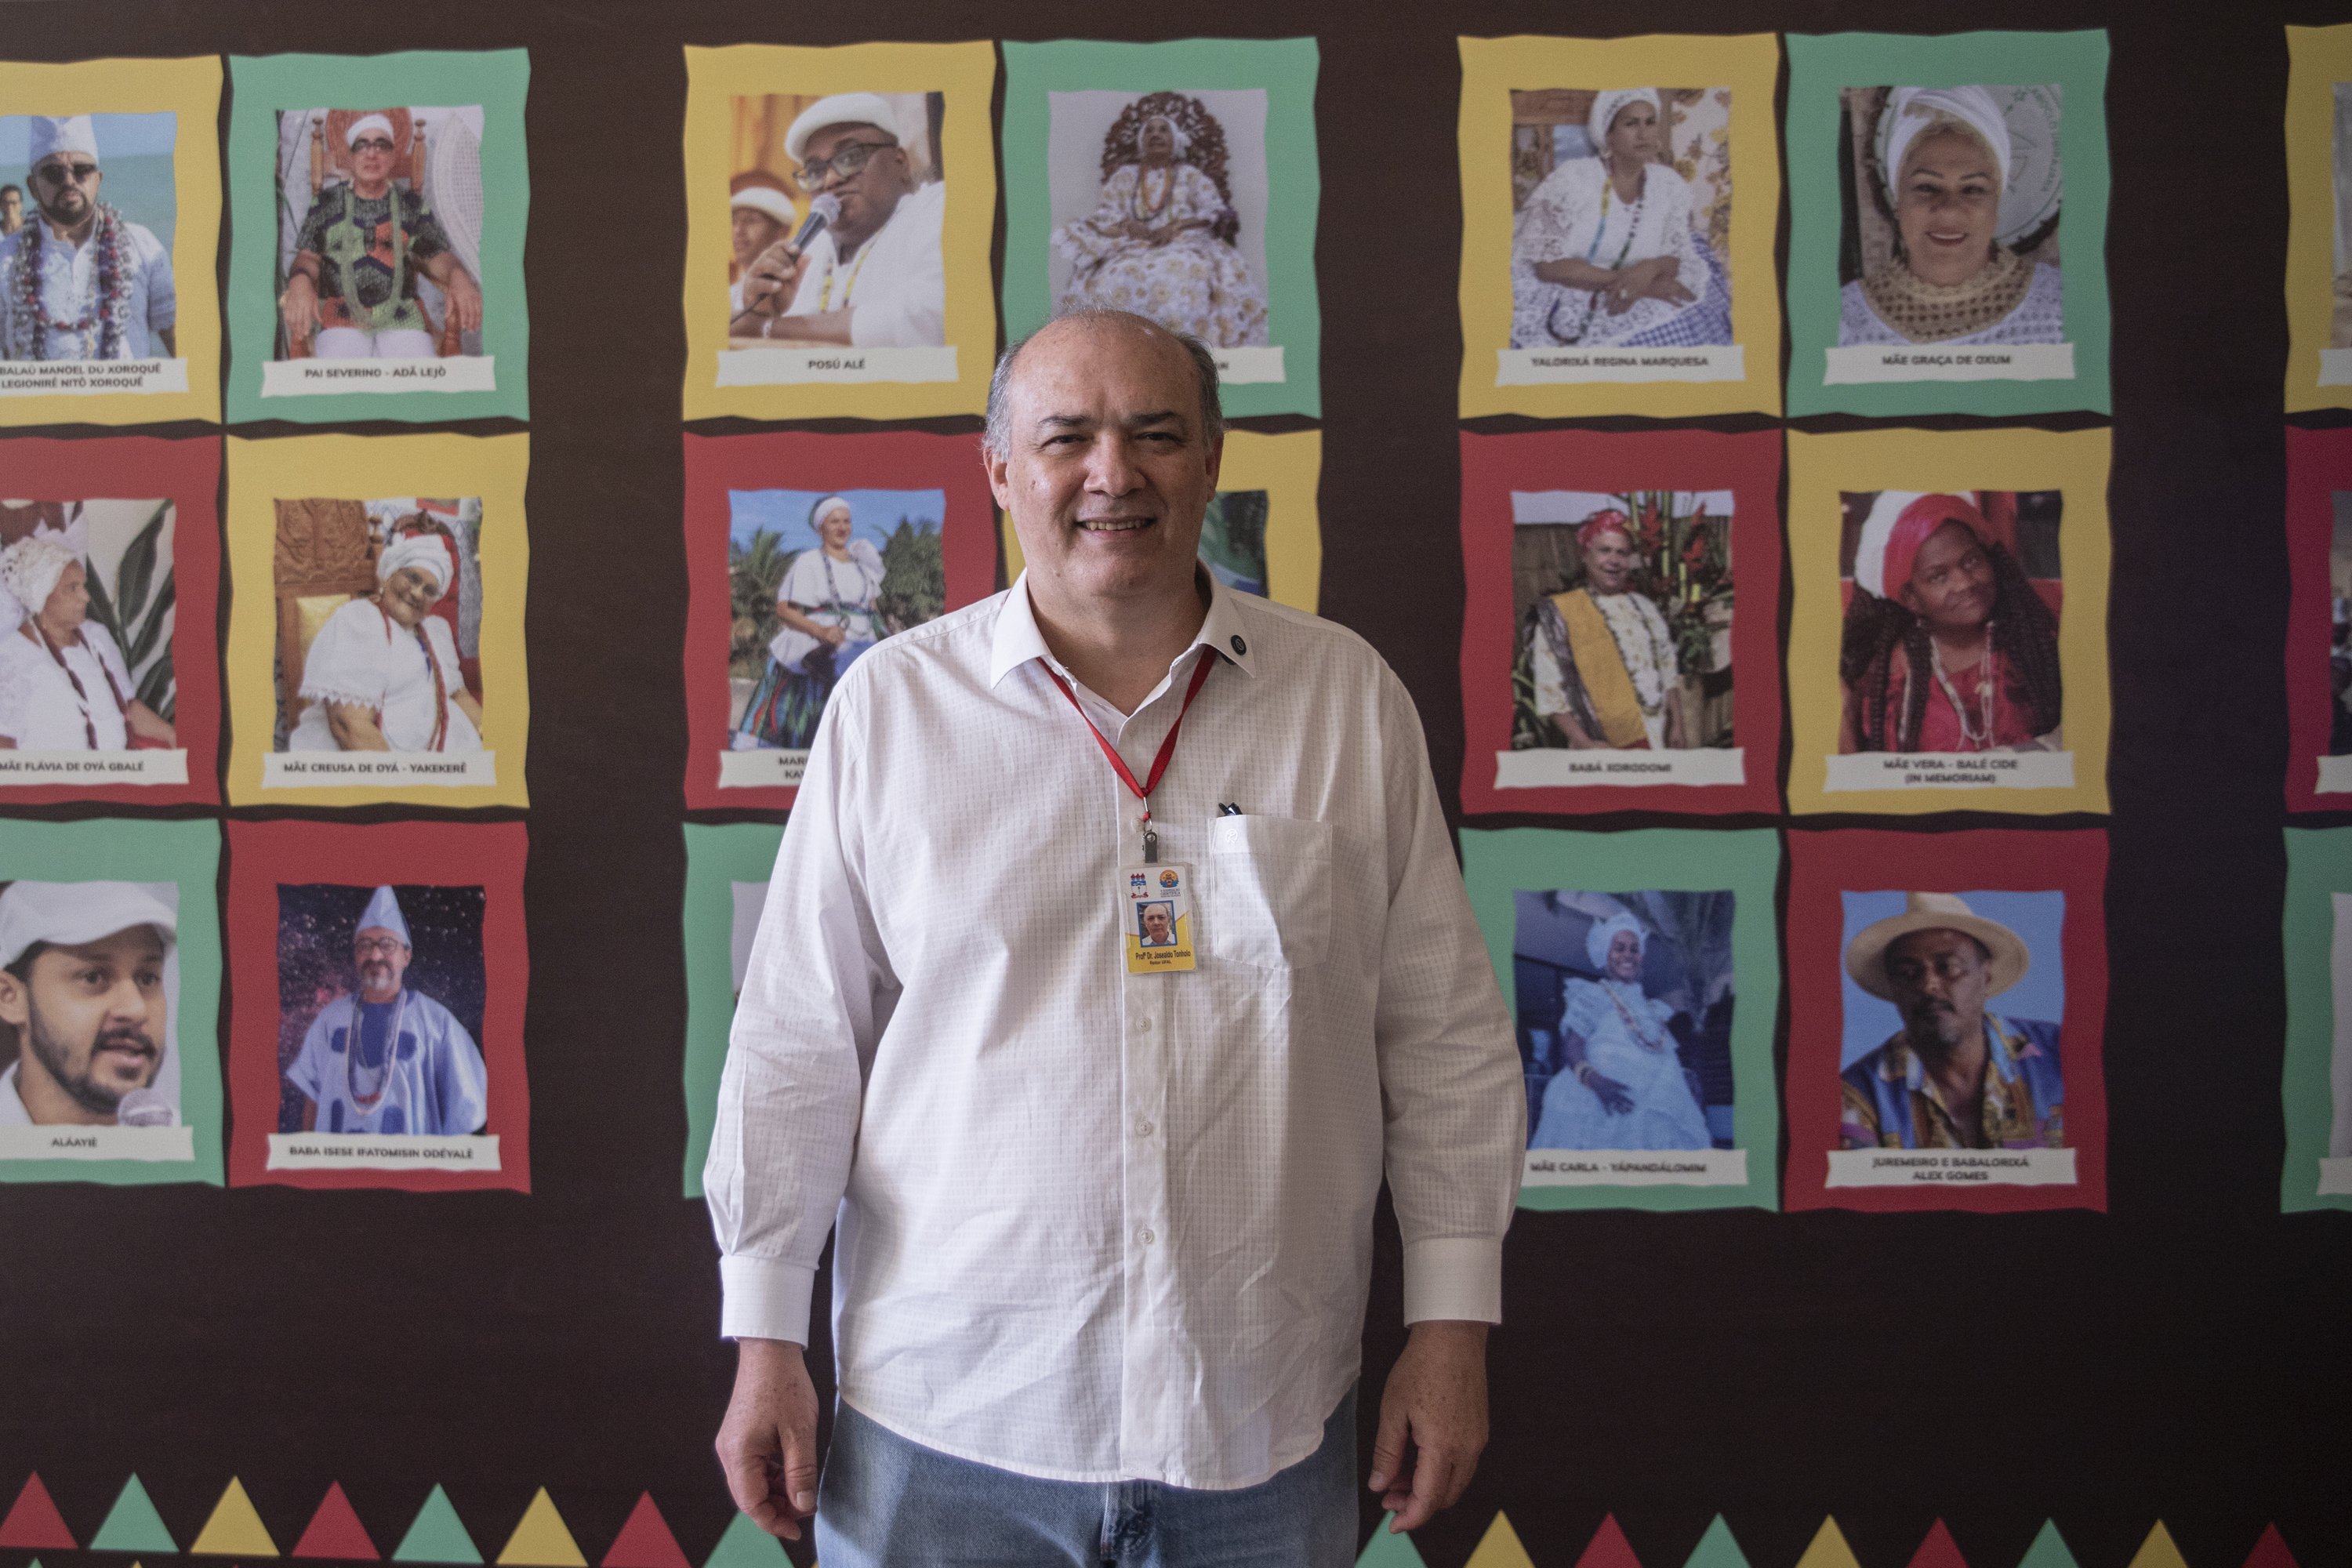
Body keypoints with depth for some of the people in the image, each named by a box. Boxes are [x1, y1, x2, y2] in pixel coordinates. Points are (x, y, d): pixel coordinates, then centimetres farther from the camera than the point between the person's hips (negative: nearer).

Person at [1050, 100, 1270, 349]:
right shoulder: (1125, 176, 22)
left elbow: (1219, 214, 6)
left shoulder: (1190, 175, 18)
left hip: (1183, 246, -1)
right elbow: (1103, 216, 13)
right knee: (1116, 279, -36)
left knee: (1187, 275, -39)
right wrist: (1127, 226, -10)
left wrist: (1177, 226, -10)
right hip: (1131, 249, 1)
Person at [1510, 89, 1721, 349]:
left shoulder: (1670, 185, -1)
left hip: (1614, 305, 6)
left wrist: (1649, 269, -23)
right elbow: (1548, 264, -20)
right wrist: (1630, 282, -24)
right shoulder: (1572, 179, -16)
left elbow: (1676, 260, 2)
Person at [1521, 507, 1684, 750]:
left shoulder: (1644, 609, 12)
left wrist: (1677, 724, 6)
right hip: (1601, 749, -4)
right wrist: (1584, 744, -16)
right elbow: (1550, 693, -8)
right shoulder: (1557, 615, -3)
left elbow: (1669, 671, 16)